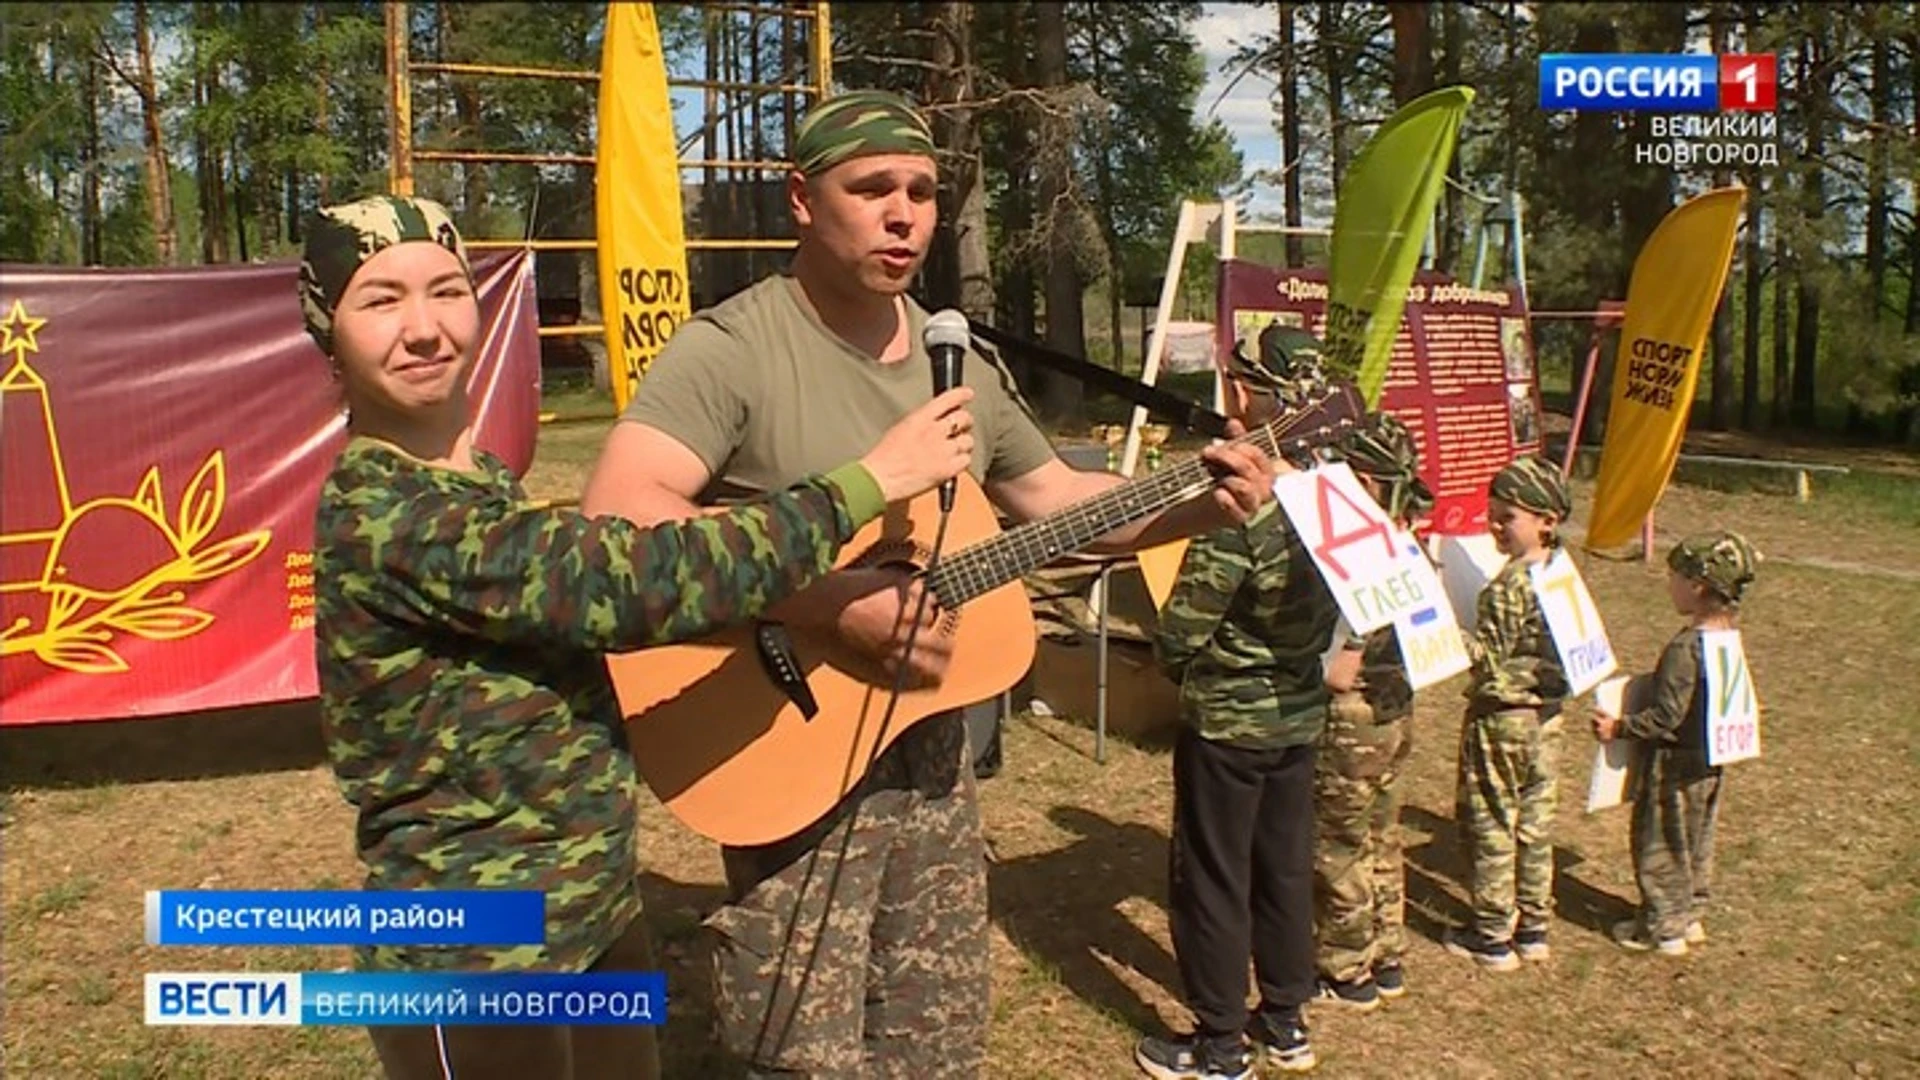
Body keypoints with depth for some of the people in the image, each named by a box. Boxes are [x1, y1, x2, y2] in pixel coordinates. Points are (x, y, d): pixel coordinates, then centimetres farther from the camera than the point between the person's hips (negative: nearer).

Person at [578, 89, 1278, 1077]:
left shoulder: (962, 361, 7)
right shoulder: (731, 348, -16)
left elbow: (1051, 497, 18)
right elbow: (616, 516, -30)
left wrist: (1200, 507, 3)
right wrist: (837, 602, -33)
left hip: (930, 753, 7)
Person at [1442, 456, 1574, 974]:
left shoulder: (1509, 586, -22)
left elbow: (1487, 657, -22)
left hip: (1501, 718, -8)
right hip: (1546, 717, 8)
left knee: (1492, 828, 4)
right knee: (1534, 823, 16)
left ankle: (1492, 936, 14)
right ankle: (1533, 927, 26)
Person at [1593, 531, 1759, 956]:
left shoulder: (1684, 647, -27)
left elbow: (1667, 716, -25)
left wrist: (1619, 728, -17)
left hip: (1674, 765, -9)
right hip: (1710, 761, 9)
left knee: (1659, 845, 6)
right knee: (1696, 842, 21)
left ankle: (1664, 927, 16)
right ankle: (1691, 916, 34)